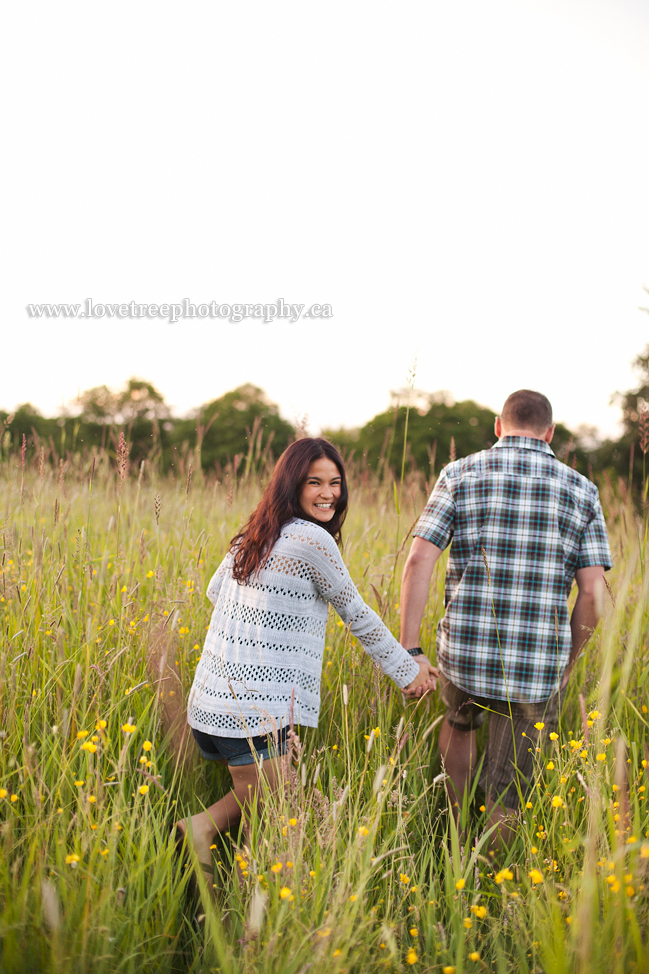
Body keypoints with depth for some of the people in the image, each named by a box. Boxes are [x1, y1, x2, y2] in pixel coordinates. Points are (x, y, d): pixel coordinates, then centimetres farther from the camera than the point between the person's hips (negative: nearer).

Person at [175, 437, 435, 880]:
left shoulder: (250, 536, 12)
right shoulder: (312, 540, -11)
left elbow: (215, 591, 29)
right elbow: (358, 616, -2)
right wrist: (407, 668, 11)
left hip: (209, 707, 8)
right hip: (253, 713, -8)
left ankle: (203, 826, 8)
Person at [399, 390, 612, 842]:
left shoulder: (459, 475, 1)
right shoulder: (580, 490, 3)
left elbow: (419, 561, -9)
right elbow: (593, 593, -2)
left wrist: (410, 650, -6)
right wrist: (567, 662, 11)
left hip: (466, 652, 1)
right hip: (538, 669, -1)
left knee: (459, 722, 34)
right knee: (506, 799, 13)